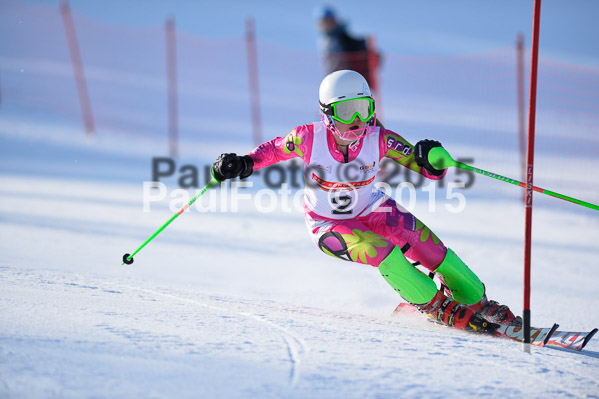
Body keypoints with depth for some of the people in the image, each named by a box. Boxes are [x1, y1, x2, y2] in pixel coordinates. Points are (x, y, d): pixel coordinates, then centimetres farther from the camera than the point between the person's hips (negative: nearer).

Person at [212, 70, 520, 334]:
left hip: (370, 211, 2)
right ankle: (438, 308, -13)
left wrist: (432, 161, -43)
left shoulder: (379, 139, -23)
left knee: (429, 248, -15)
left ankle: (477, 302, 5)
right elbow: (274, 148, -3)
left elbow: (432, 172, -20)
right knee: (383, 252, -29)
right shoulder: (310, 138, -25)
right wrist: (243, 164, -18)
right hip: (328, 225, -2)